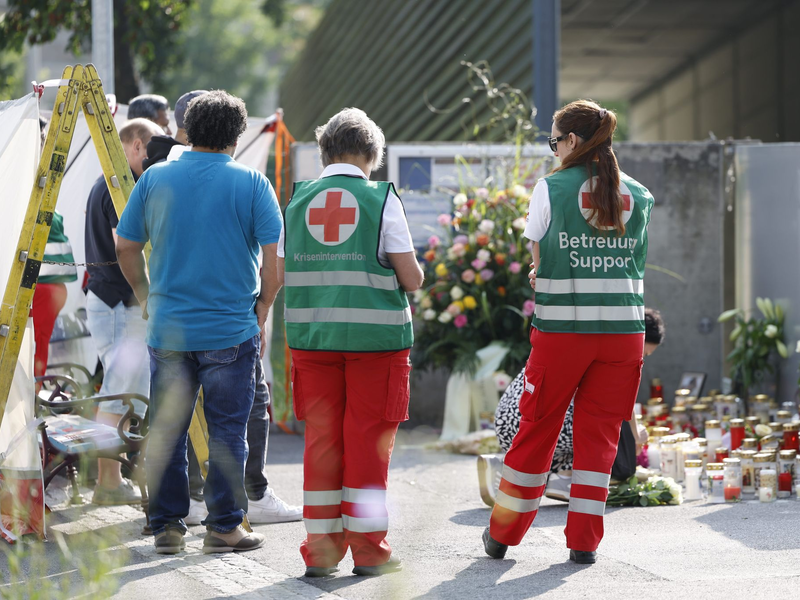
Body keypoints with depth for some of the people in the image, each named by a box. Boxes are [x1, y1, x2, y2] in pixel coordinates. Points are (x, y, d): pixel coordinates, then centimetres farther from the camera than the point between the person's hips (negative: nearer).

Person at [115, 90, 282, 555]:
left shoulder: (155, 179, 3)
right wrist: (262, 311, 6)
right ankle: (225, 527, 7)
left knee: (167, 431, 9)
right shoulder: (252, 183, -4)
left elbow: (126, 248, 7)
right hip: (231, 332, -2)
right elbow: (273, 259, -7)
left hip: (168, 329, 2)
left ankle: (167, 526, 12)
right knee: (228, 431, 4)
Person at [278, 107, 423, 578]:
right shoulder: (382, 199, -5)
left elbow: (281, 276, 9)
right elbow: (413, 279, -6)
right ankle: (368, 548, 7)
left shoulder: (298, 201, 5)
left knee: (321, 439, 9)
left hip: (311, 336, 3)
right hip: (376, 336, -3)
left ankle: (322, 547, 12)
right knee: (369, 442, 3)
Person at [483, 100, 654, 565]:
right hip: (624, 329, 2)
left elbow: (538, 258, 0)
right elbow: (636, 262, 12)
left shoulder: (552, 187, -4)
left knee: (537, 430, 9)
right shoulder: (638, 195, 7)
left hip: (561, 328, -2)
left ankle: (502, 535, 20)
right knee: (599, 433, 9)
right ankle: (584, 540, 8)